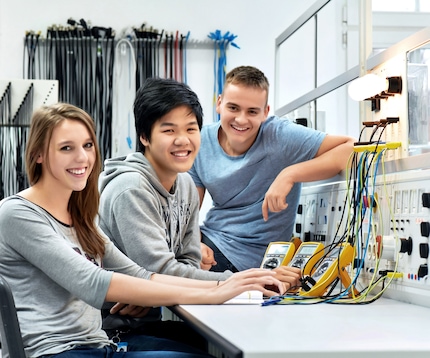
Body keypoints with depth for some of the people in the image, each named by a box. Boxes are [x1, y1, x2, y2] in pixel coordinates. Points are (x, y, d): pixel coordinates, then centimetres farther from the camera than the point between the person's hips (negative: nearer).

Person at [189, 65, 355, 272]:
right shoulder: (201, 143, -4)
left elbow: (351, 147, -25)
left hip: (246, 258, -5)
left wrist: (290, 174, -31)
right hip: (207, 239, 5)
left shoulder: (280, 136, -16)